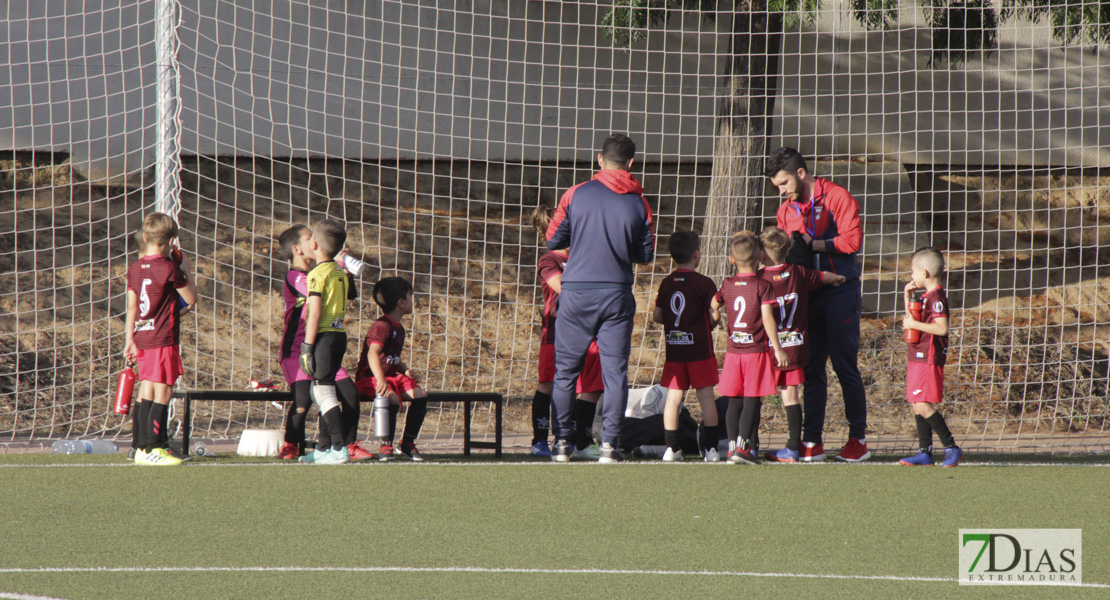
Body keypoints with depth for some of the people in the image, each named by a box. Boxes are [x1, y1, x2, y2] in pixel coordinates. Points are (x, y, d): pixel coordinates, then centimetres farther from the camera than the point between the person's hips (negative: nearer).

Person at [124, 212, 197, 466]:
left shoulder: (135, 269, 7)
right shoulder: (169, 269, -12)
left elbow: (132, 306, 9)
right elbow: (191, 299, -5)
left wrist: (130, 340, 12)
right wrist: (186, 271, 6)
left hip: (142, 337, 7)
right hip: (164, 338, -7)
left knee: (147, 392, 10)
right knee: (163, 393, -5)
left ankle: (143, 448, 11)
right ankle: (153, 449, -10)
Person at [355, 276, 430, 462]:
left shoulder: (399, 328, 16)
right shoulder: (381, 326, -16)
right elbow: (373, 353, -32)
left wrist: (405, 370, 6)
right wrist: (380, 380, -46)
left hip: (391, 375, 9)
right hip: (369, 377, -9)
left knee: (420, 395, -12)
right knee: (392, 397, -35)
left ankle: (408, 443, 0)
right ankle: (386, 446, -23)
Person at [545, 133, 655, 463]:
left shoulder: (576, 195, -4)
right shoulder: (638, 203, -1)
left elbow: (553, 241, 3)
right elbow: (646, 255, 6)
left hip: (576, 292, 0)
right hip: (617, 294, 0)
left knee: (565, 370, 9)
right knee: (615, 371, 4)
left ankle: (562, 442, 8)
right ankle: (609, 442, -2)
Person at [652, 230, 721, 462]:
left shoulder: (666, 283, 4)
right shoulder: (704, 283, -8)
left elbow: (657, 315, 5)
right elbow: (715, 315, -10)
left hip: (673, 348, 3)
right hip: (699, 348, -3)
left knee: (674, 397, 6)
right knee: (706, 395, 1)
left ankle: (671, 447, 3)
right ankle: (710, 447, -1)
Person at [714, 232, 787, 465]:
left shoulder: (726, 285, 5)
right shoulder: (763, 286, -7)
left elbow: (713, 307, 7)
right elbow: (767, 318, -12)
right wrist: (777, 349, -9)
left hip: (733, 350, 4)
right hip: (757, 350, -4)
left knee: (735, 402, 9)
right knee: (752, 401, -2)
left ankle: (733, 446, 6)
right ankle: (743, 447, -9)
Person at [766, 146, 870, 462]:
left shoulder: (837, 198, -6)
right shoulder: (786, 210, 14)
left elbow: (852, 240, -15)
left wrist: (813, 244, -15)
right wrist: (785, 252, -4)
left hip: (840, 291, -6)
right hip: (807, 293, 6)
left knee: (845, 365, -4)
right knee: (811, 368, 3)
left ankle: (858, 439, 3)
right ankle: (812, 442, 5)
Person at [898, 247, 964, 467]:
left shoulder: (936, 297, -14)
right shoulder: (926, 297, 16)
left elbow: (941, 328, -23)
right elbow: (911, 320, 26)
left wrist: (914, 324, -19)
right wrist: (908, 298, 16)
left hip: (929, 359, -10)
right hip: (918, 358, 10)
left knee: (923, 406, -13)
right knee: (918, 407, 10)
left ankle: (952, 448, -11)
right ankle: (925, 452, 12)